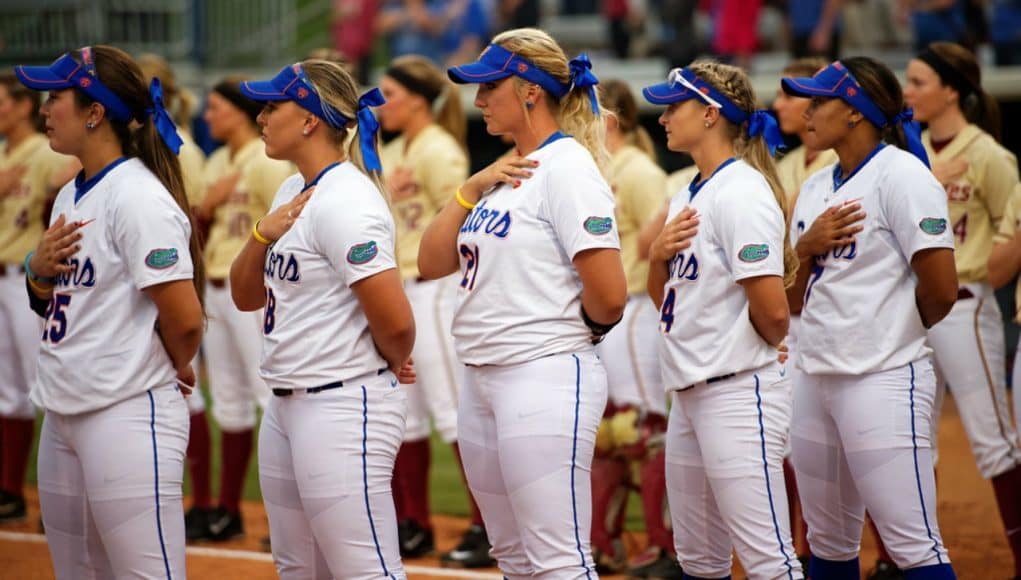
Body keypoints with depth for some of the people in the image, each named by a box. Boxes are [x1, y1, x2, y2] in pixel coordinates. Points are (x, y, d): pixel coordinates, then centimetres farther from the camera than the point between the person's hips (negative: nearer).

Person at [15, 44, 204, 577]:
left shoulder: (138, 197, -15)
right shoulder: (70, 197, 14)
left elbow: (185, 320, -18)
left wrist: (171, 371, 0)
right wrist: (39, 271, 2)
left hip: (127, 414, -9)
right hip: (63, 414, 10)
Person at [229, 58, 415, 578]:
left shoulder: (344, 200, -17)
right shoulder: (292, 193, 12)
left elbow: (395, 321, -23)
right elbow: (247, 297, 14)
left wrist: (391, 364, -3)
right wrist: (262, 234, -2)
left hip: (343, 406, -10)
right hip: (286, 405, 10)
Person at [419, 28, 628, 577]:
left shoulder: (567, 167, -11)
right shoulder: (503, 175, 15)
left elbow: (609, 297, -18)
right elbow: (432, 263, 10)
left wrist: (570, 326, 1)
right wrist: (471, 189, 0)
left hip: (545, 380, -9)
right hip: (481, 382, 9)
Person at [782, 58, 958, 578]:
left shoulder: (900, 174, -8)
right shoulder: (815, 189, 16)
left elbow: (941, 291, -13)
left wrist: (893, 331, 5)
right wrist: (806, 246, -3)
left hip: (883, 379, -8)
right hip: (815, 377, 8)